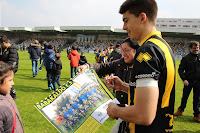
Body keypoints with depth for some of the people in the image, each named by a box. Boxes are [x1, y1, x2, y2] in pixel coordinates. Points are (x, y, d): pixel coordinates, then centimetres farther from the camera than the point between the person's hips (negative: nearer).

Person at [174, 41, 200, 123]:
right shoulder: (186, 58, -1)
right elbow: (180, 70, -2)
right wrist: (184, 79, -13)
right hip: (188, 82, -1)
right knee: (184, 97, 9)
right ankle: (180, 110, 30)